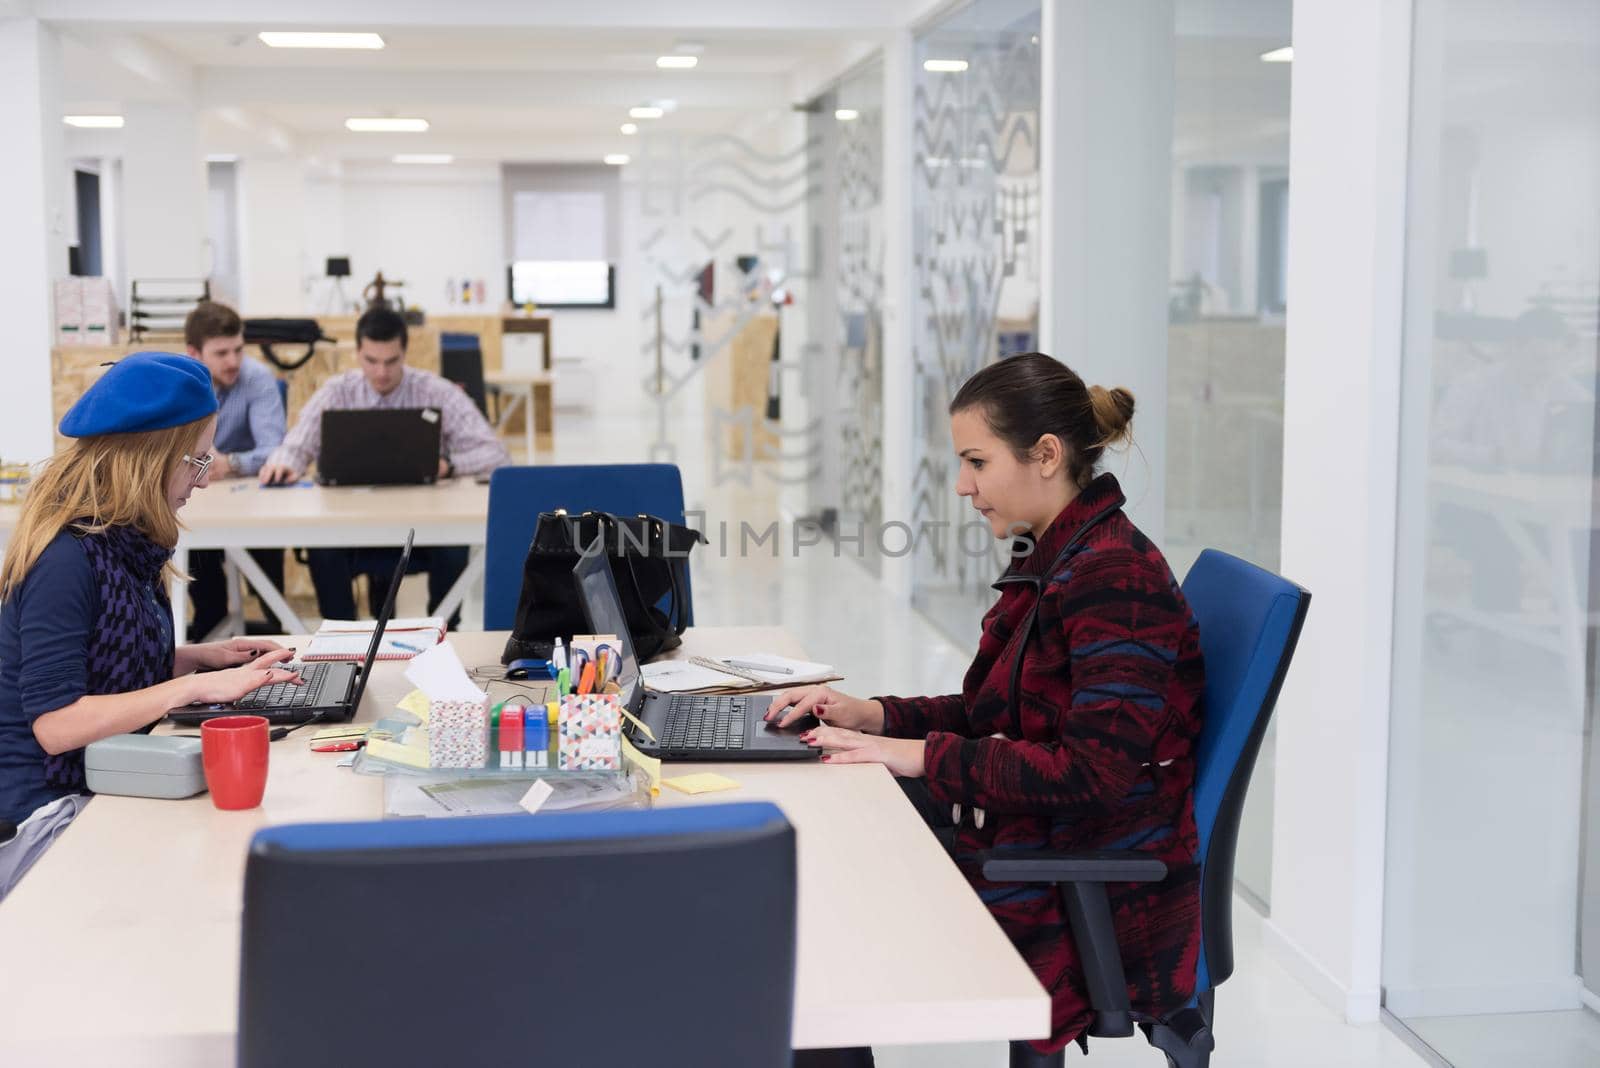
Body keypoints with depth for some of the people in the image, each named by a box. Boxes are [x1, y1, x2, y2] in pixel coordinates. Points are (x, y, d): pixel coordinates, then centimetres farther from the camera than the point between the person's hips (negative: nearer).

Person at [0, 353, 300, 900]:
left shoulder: (124, 543, 7)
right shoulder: (68, 559, -19)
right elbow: (53, 722, -24)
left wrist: (198, 658, 5)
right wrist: (195, 687, -23)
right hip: (50, 809, -9)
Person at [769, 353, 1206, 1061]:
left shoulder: (1115, 579, -20)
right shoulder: (1049, 561, 10)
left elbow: (1090, 774, -26)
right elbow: (993, 715, 17)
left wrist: (921, 755, -21)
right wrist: (873, 716, 2)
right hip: (1029, 845, 9)